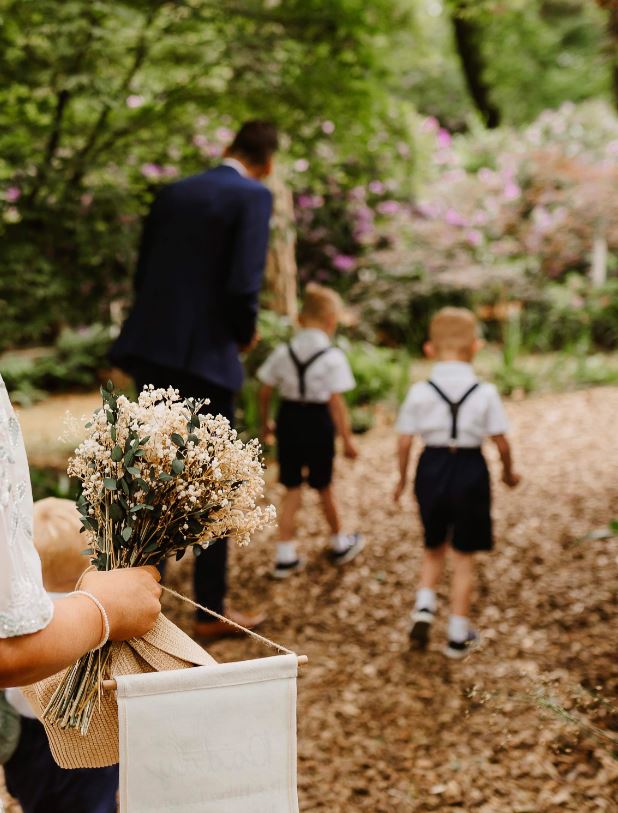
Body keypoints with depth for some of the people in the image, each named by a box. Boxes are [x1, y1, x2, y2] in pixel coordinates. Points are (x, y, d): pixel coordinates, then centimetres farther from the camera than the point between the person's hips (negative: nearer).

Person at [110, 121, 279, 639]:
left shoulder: (174, 193, 13)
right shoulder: (254, 197, -7)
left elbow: (143, 274, 14)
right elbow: (243, 285, -16)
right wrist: (246, 333, 2)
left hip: (149, 349, 7)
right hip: (204, 356, -6)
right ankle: (212, 611, 14)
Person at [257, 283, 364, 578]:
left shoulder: (283, 352, -1)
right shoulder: (333, 357, -13)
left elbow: (265, 391, 3)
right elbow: (336, 402, -16)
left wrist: (265, 423, 18)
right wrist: (347, 440, -10)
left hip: (288, 421, 3)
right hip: (318, 423, -3)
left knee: (292, 490, 12)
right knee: (324, 488, 15)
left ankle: (285, 557, 10)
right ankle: (340, 544, 37)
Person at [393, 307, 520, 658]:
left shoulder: (420, 392, -6)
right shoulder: (485, 393, -9)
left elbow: (405, 442, -4)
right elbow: (501, 441, -5)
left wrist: (402, 478, 10)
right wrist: (509, 472, 13)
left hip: (432, 469, 2)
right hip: (470, 470, -1)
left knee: (434, 548, 24)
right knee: (465, 556, 10)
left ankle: (425, 606, 4)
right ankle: (459, 635, 17)